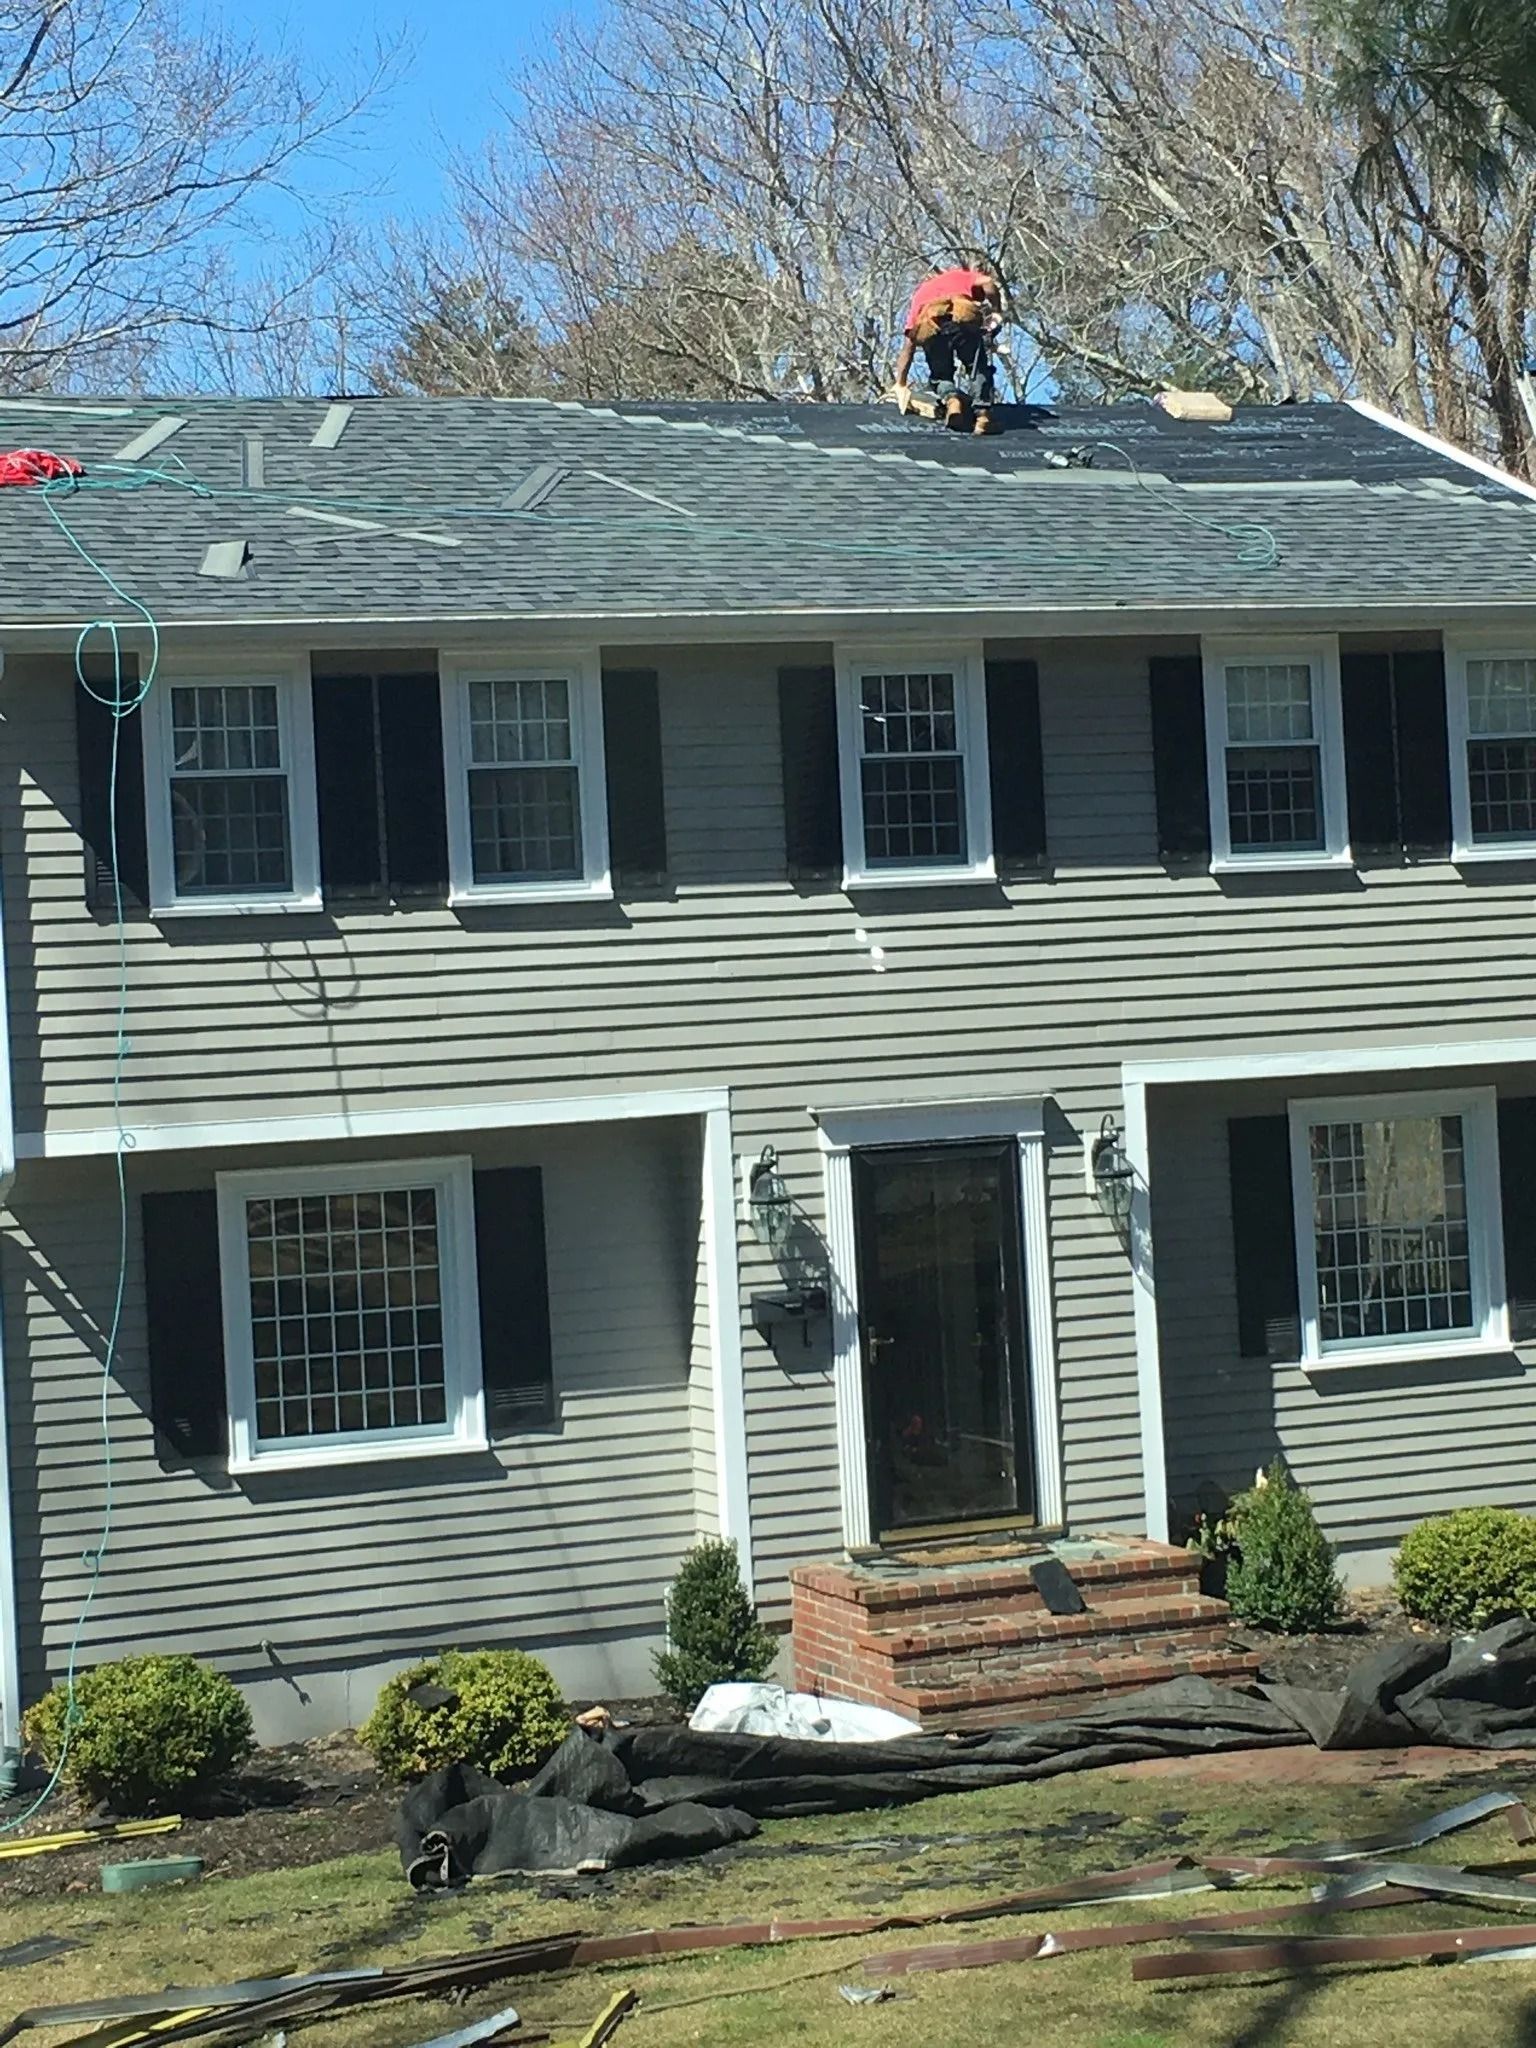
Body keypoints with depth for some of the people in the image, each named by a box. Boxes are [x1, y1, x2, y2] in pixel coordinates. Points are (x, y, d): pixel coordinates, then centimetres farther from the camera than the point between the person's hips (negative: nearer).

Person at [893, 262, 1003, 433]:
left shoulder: (920, 293, 40)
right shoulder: (961, 276, 37)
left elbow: (908, 347, 36)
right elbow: (988, 284, 11)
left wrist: (900, 385, 39)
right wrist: (996, 311, 22)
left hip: (929, 324, 2)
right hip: (963, 316, -2)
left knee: (940, 374, 21)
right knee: (978, 368, 14)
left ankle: (950, 398, -8)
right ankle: (983, 414, -5)